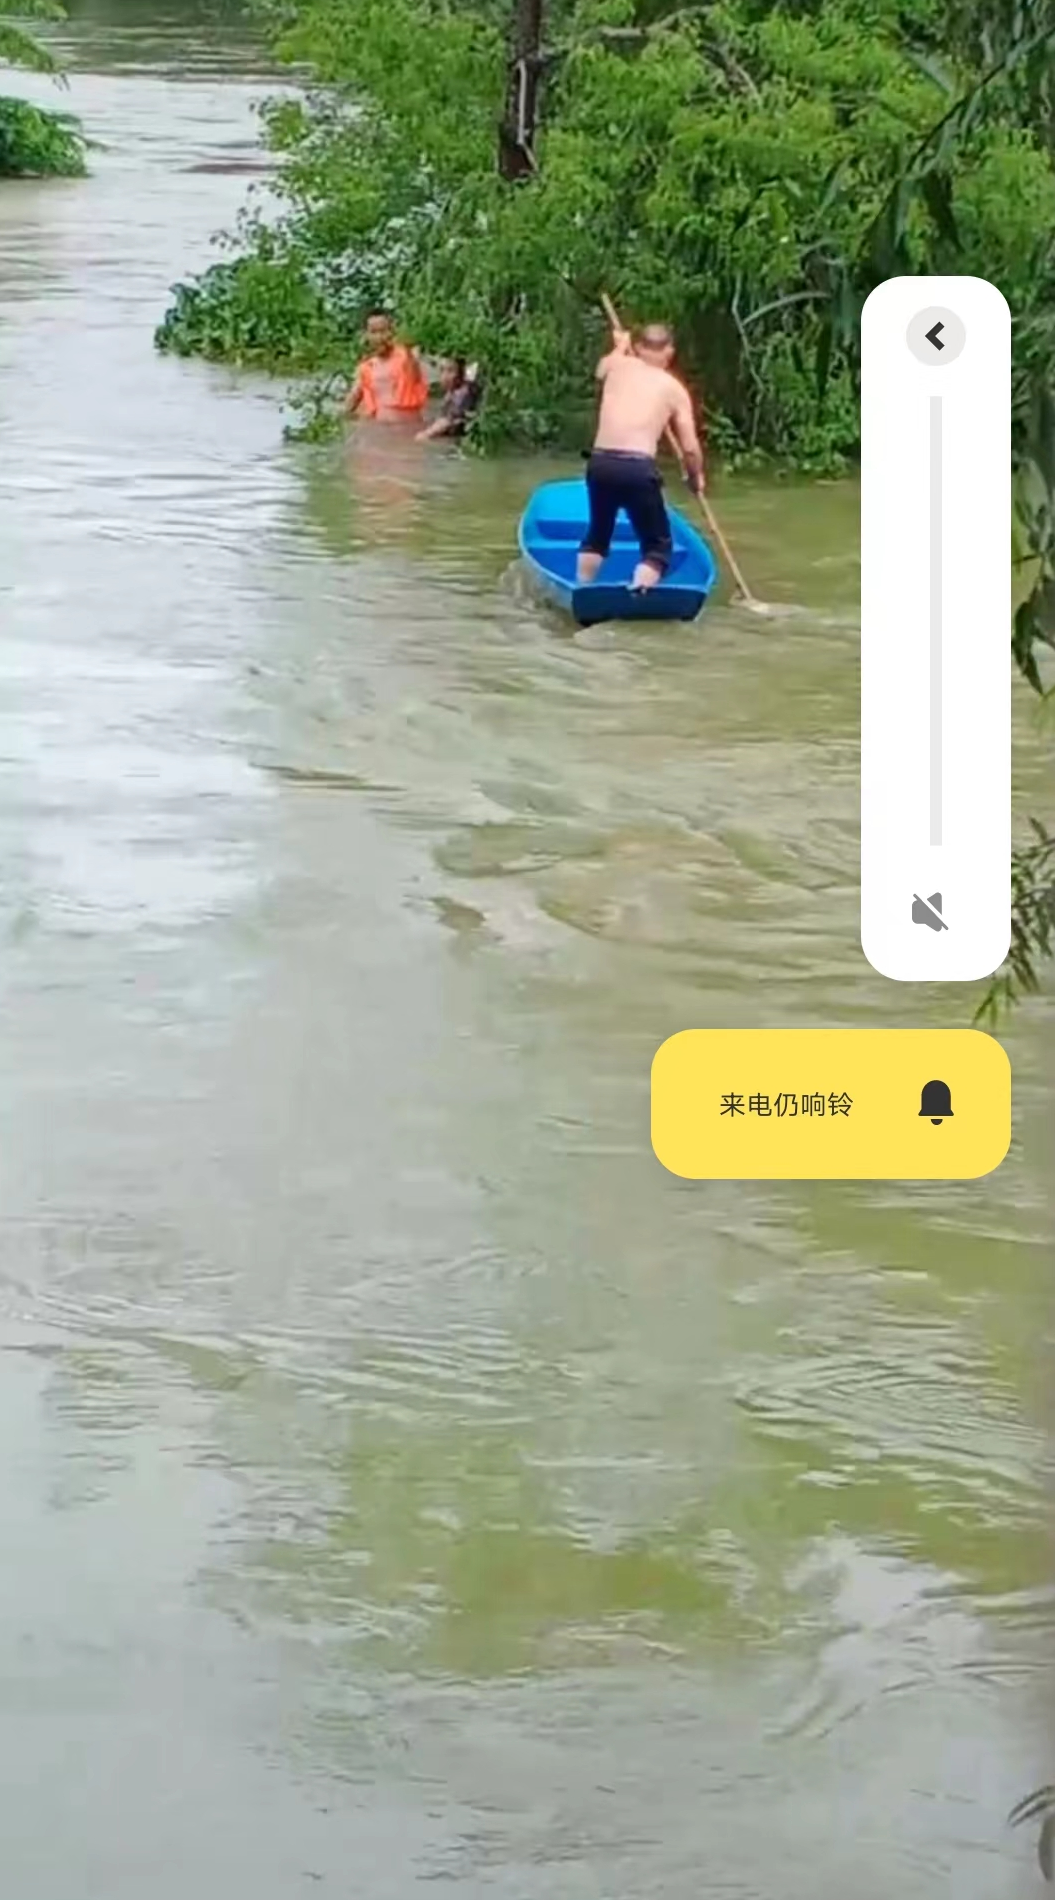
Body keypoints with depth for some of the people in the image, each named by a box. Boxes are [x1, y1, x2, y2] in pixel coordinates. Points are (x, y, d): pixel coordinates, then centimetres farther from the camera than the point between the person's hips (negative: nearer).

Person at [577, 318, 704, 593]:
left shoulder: (617, 366, 17)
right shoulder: (674, 388, 10)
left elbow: (601, 371, 45)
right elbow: (690, 448, 4)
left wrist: (621, 346, 62)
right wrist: (696, 477, 22)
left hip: (600, 463, 3)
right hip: (638, 468, -3)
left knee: (598, 532, 29)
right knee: (657, 545, 7)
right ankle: (638, 594, -18)